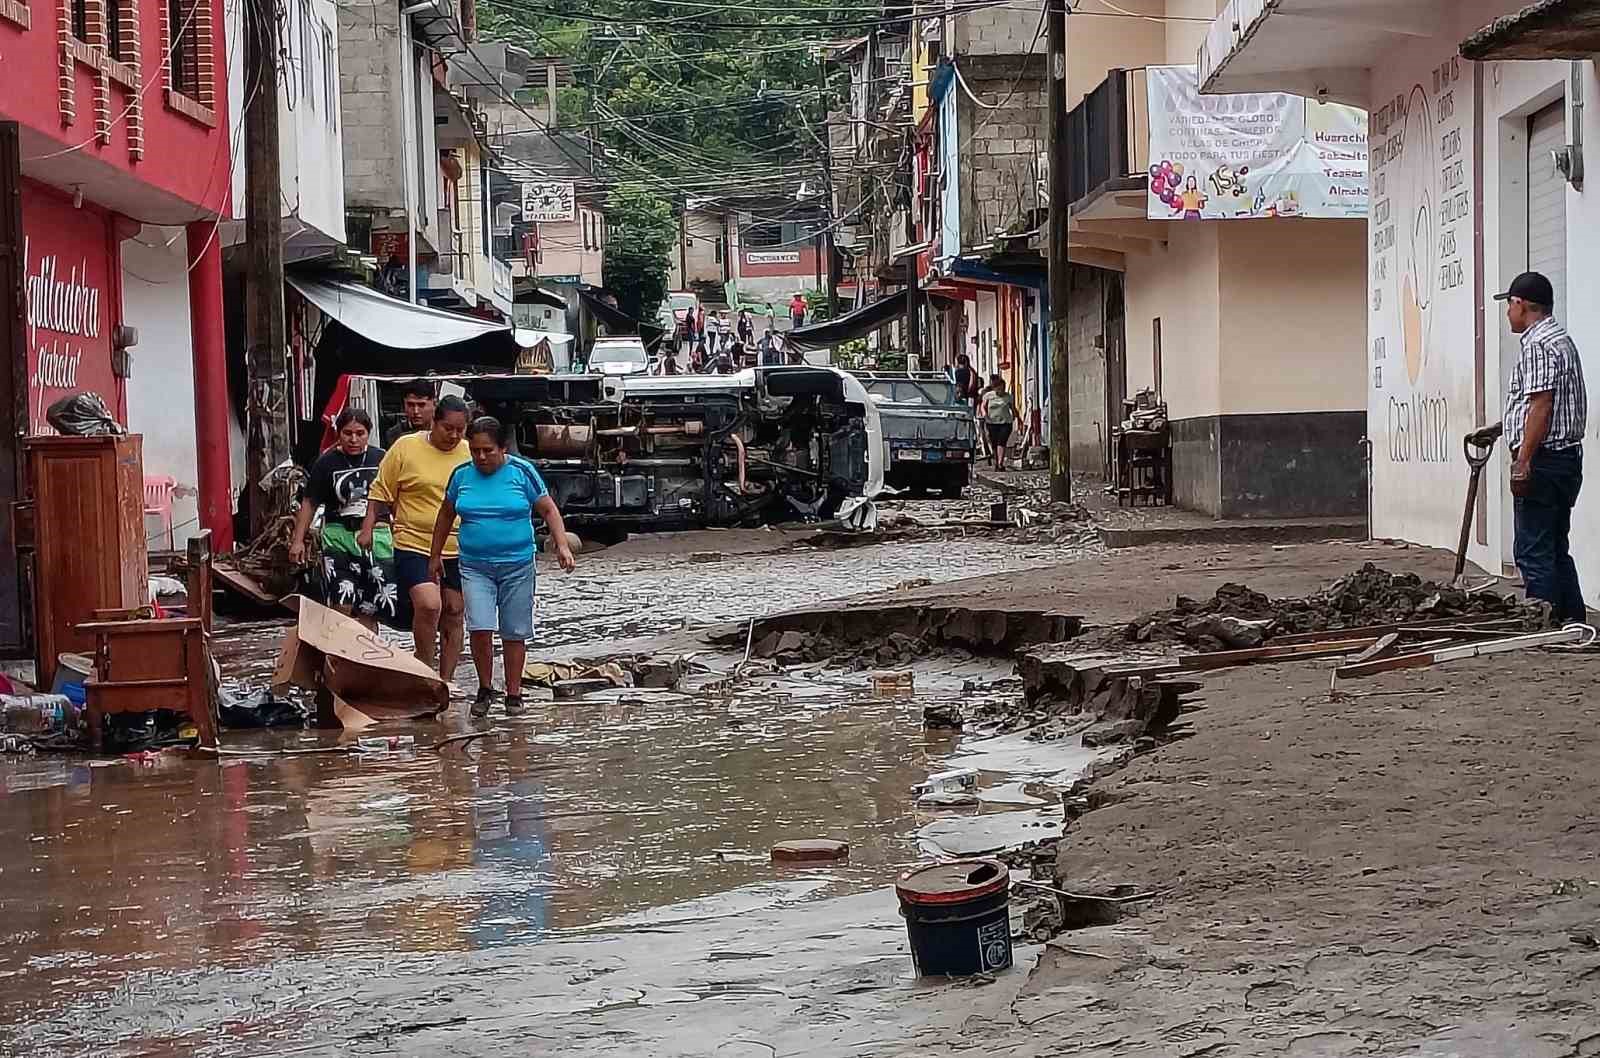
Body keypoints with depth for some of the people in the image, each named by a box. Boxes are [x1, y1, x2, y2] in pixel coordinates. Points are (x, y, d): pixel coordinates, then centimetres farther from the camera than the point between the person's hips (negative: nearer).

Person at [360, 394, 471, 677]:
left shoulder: (471, 454, 5)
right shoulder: (406, 448, -3)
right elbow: (381, 492, 3)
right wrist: (368, 528, -5)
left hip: (458, 550, 4)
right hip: (414, 545, -4)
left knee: (453, 615, 7)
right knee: (428, 605, -21)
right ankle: (423, 672, -2)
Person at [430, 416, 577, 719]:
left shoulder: (521, 472, -4)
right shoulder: (462, 475, 3)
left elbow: (548, 510, -1)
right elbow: (446, 515, 16)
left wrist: (562, 546, -13)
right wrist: (435, 555, 18)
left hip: (517, 565, -1)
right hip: (475, 566, 1)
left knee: (514, 633, 5)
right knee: (479, 628, -13)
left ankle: (514, 694, 17)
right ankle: (485, 689, 6)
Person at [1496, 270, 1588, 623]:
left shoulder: (1538, 346, -14)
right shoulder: (1562, 340, 19)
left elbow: (1541, 405, -21)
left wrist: (1522, 462, -21)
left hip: (1543, 459, -11)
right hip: (1567, 457, 11)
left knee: (1533, 554, -9)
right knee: (1556, 551, 15)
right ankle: (1573, 624, 17)